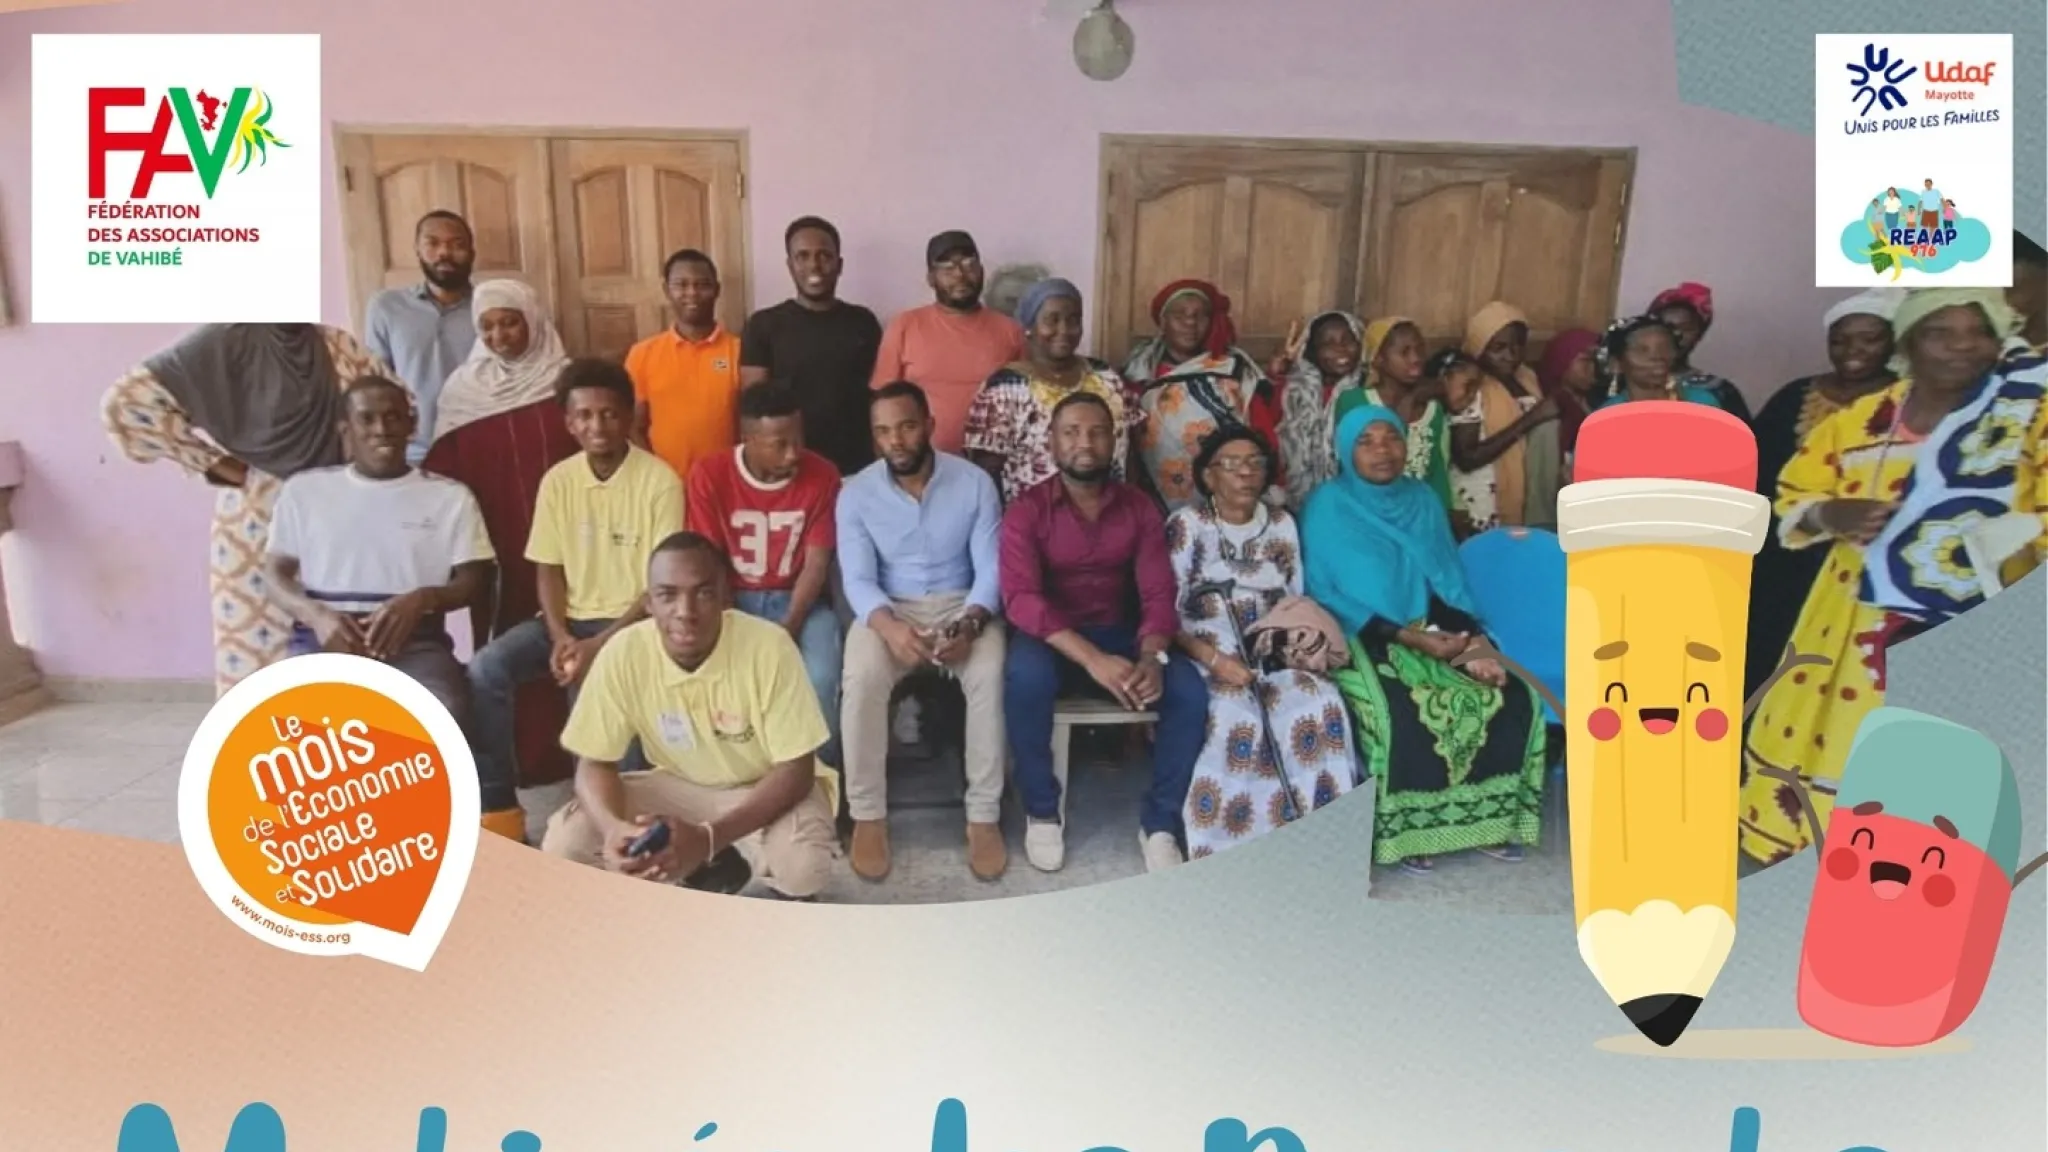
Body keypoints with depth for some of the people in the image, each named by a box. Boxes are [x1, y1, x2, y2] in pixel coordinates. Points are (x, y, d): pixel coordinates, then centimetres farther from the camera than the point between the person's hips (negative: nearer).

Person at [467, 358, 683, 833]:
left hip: (632, 620, -5)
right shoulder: (557, 481, 4)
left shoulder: (659, 481, -11)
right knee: (485, 669, -19)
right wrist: (560, 636, -13)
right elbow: (548, 569, 6)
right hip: (570, 617, 5)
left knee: (591, 684, -34)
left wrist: (600, 644, -20)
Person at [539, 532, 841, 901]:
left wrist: (708, 837, -38)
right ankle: (711, 872, 8)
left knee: (803, 865, -35)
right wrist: (613, 827, -36)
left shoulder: (769, 647, -29)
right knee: (562, 844, -16)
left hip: (765, 789, -3)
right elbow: (595, 764, -11)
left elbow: (795, 771, -24)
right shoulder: (623, 653, -21)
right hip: (679, 786, 4)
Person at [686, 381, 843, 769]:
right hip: (735, 598, 0)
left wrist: (788, 628, -21)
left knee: (821, 678, -27)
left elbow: (816, 563, -9)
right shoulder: (709, 475, -11)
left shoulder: (822, 475, -10)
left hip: (799, 599, 0)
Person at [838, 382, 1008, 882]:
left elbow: (990, 570, -7)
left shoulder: (975, 483, -4)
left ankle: (984, 816, -18)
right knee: (862, 678, -32)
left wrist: (969, 623, -27)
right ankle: (868, 816, -16)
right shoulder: (856, 493, -3)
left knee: (991, 676, -32)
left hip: (962, 605, 0)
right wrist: (889, 626, -30)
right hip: (888, 610, 0)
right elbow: (858, 579, -9)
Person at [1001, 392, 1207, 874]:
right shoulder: (1026, 510, -7)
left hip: (1120, 634, 3)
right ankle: (1042, 812, -14)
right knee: (1026, 675, -37)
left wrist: (1151, 656, -27)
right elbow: (1021, 598, -21)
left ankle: (1160, 821, -6)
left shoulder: (1140, 509, 3)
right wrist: (1091, 658, -34)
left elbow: (1159, 594, -4)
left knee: (1189, 689, -24)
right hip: (1052, 637, -3)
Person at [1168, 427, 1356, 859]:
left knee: (1322, 704, -27)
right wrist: (1213, 658, -20)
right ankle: (1231, 844, -20)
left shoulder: (1282, 524, 13)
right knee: (1237, 718, -35)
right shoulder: (1186, 525, -1)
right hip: (1204, 658, -4)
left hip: (1270, 657, 4)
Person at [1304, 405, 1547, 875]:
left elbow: (1449, 582, 8)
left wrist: (1472, 642, -12)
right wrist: (1411, 638, -19)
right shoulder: (1328, 507, -6)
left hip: (1436, 634, 6)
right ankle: (1401, 829, -12)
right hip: (1362, 640, -5)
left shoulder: (1423, 500, 10)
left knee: (1512, 695, -14)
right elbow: (1327, 597, -13)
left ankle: (1484, 818, 1)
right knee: (1404, 712, -33)